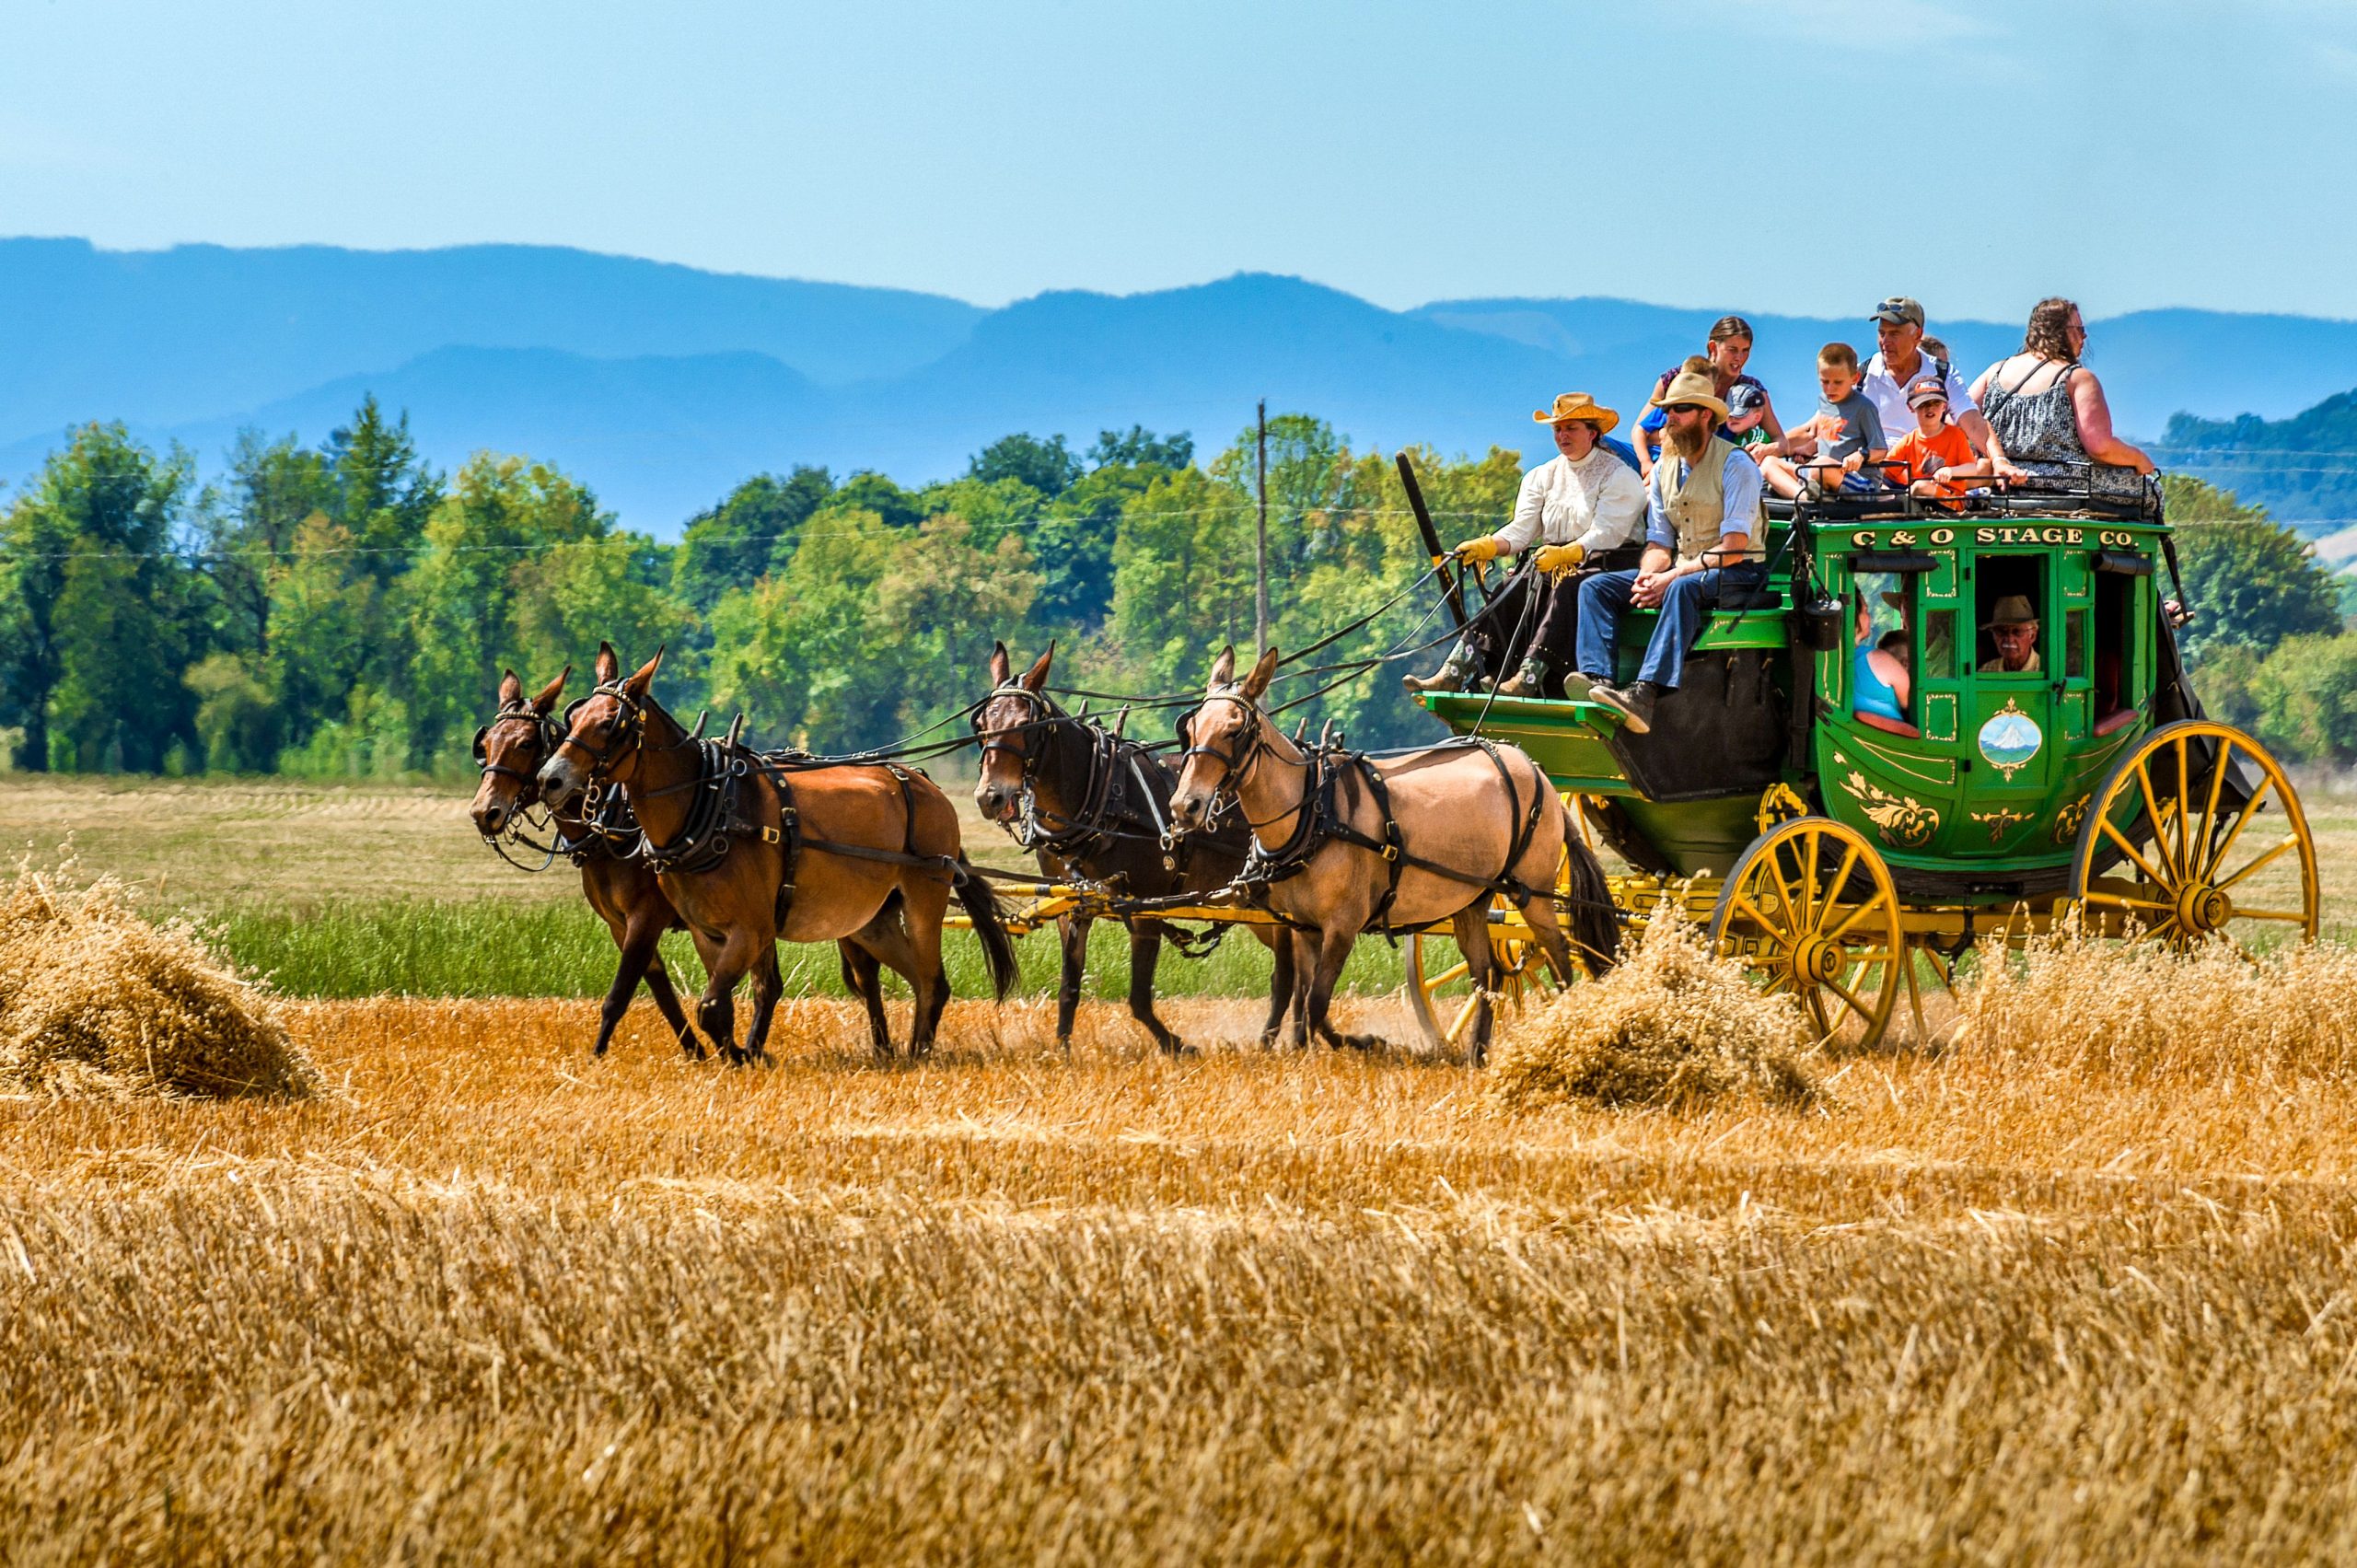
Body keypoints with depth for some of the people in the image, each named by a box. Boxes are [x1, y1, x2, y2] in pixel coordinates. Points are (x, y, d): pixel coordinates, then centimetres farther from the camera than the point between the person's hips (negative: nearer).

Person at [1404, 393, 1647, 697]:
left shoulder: (1619, 476, -3)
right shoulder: (1543, 476, 16)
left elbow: (1605, 535, -16)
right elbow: (1521, 531, 7)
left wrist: (1564, 554, -33)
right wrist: (1488, 546, -14)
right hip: (1551, 562, 6)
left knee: (1567, 588, -36)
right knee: (1511, 591, -21)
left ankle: (1529, 678, -48)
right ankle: (1453, 674, -32)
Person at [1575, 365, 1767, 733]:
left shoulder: (1735, 465, -8)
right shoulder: (1664, 468, 13)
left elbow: (1732, 549, -16)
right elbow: (1659, 543, 12)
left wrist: (1673, 576, -22)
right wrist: (1647, 576, -11)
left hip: (1735, 576, -7)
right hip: (1680, 571, 7)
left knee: (1683, 589, -40)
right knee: (1595, 587, -10)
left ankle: (1645, 693, -55)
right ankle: (1596, 676, -34)